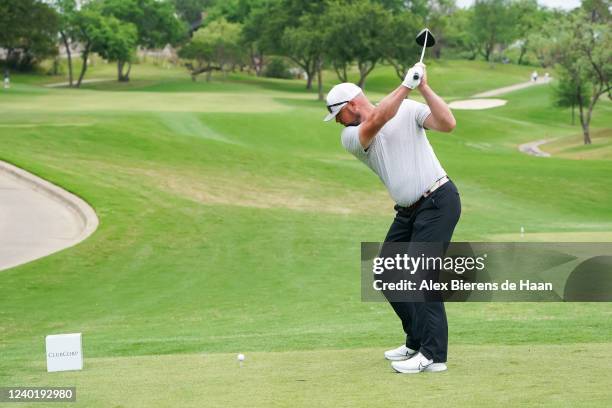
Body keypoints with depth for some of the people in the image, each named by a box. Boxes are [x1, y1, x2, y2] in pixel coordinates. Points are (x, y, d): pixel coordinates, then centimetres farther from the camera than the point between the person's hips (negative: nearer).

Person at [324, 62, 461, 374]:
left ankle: (433, 355, -16)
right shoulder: (350, 137, 1)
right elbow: (376, 120, -20)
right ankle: (416, 342, 24)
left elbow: (447, 123, -16)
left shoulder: (409, 110, -4)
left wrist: (424, 88, -22)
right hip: (408, 211, 7)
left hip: (438, 201, -7)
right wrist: (407, 85, -23)